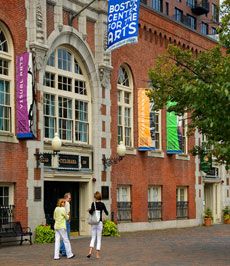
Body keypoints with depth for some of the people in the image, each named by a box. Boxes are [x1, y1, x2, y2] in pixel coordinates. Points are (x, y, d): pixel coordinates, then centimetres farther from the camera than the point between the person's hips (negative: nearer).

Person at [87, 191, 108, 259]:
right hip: (99, 222, 0)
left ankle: (90, 251, -8)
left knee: (93, 237, 11)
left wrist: (89, 210, 2)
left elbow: (91, 212, -20)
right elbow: (107, 213, 6)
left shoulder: (93, 204, -6)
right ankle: (97, 254, 3)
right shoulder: (102, 204, -1)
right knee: (99, 239, 6)